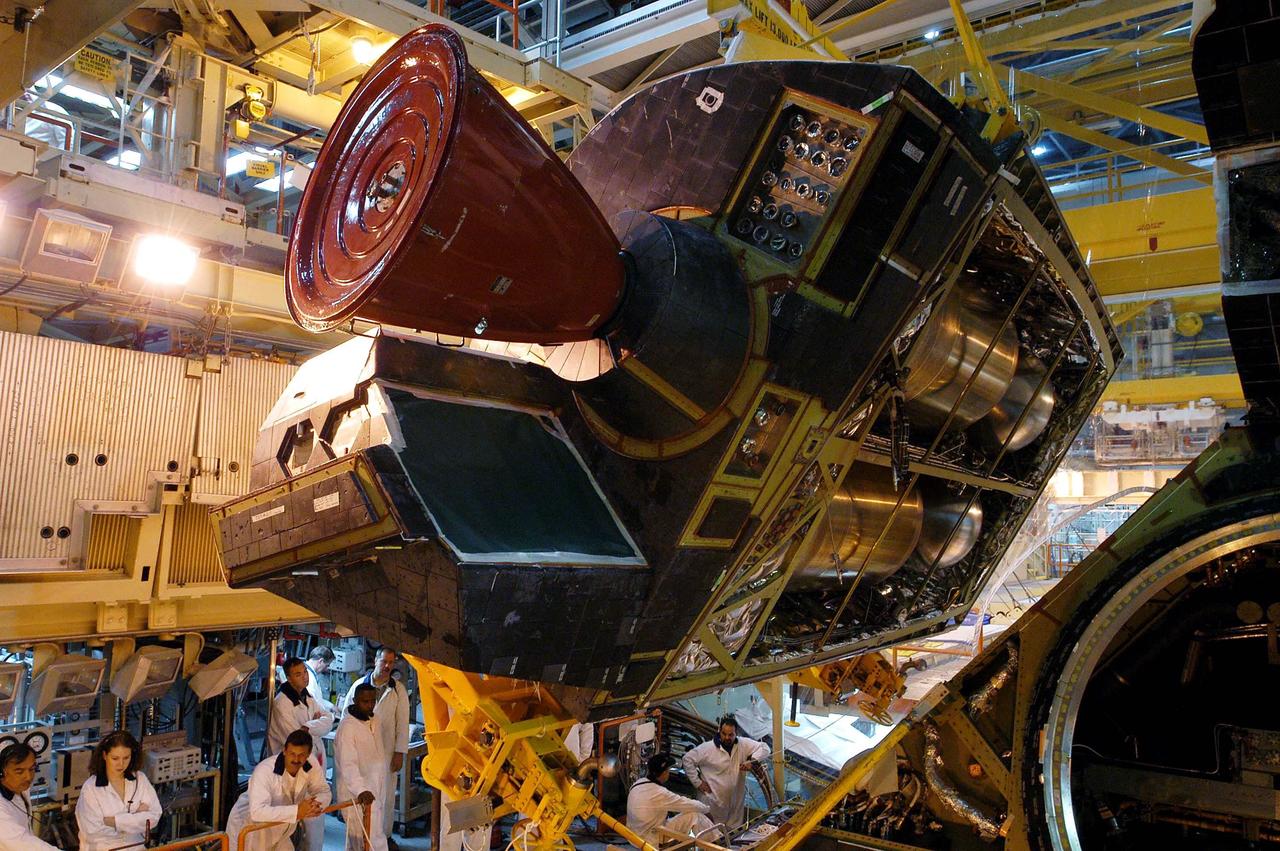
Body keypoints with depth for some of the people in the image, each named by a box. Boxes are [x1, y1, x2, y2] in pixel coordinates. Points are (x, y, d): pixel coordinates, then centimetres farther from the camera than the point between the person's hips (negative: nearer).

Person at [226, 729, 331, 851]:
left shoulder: (311, 766, -17)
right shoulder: (264, 771, -34)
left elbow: (324, 791, -8)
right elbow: (258, 811, -43)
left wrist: (315, 805, -32)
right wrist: (297, 811, -46)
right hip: (249, 830, -5)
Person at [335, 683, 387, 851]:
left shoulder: (374, 721, 7)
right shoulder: (347, 726, -18)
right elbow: (348, 765, -26)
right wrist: (360, 790, -39)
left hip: (375, 791, 8)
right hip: (357, 795, -8)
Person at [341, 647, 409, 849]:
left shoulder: (398, 690, 1)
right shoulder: (359, 685, 1)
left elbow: (402, 722, 1)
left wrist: (400, 752, -4)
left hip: (387, 750, 0)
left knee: (387, 795, 7)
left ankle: (385, 835, 22)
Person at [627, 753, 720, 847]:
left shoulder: (638, 783, -1)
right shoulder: (659, 793, -27)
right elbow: (690, 805, -16)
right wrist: (708, 808, 1)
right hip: (652, 840, -9)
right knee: (695, 815, -10)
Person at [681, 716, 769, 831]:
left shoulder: (743, 744, -3)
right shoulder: (708, 748, -11)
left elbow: (764, 748, 3)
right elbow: (688, 759, -6)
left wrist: (752, 760, -14)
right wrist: (697, 782, -8)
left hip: (736, 800, 4)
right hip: (713, 801, -4)